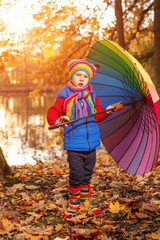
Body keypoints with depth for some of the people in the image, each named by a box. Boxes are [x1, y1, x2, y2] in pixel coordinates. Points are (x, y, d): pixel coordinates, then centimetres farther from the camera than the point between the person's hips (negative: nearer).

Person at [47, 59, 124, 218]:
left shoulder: (92, 96, 8)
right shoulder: (64, 97, -3)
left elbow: (98, 116, 10)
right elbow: (51, 113, -7)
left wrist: (110, 110, -4)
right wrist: (58, 120, -27)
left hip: (91, 142, 4)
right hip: (74, 143, -3)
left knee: (87, 174, 15)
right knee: (76, 175, -2)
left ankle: (85, 200, 31)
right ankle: (73, 203, 18)